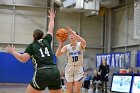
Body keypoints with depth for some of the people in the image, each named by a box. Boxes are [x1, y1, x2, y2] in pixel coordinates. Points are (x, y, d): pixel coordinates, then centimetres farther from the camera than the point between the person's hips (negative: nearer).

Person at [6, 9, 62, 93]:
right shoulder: (47, 40, 18)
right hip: (55, 72, 4)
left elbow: (23, 59, -6)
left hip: (42, 73, -3)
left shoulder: (31, 46, 8)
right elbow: (50, 30, 35)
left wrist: (12, 51, 9)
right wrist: (52, 18, 52)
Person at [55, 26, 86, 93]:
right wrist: (61, 44, -31)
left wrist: (73, 33, -37)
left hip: (78, 70, -1)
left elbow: (84, 42, -30)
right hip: (69, 70, 1)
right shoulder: (66, 47, -1)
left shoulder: (80, 45, -4)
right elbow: (57, 54, -15)